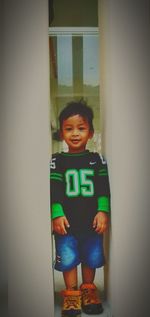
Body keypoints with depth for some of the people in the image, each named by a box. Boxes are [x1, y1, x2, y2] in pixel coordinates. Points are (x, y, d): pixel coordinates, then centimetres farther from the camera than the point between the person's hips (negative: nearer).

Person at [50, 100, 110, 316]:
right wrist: (57, 214, -13)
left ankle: (88, 288, 30)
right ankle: (71, 292, 17)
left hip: (92, 220, 1)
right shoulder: (57, 161, 2)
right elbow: (54, 190, -3)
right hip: (67, 220, -1)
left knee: (92, 257, 8)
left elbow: (103, 188, 2)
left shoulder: (97, 160, 5)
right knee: (67, 258, -4)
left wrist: (103, 212, -10)